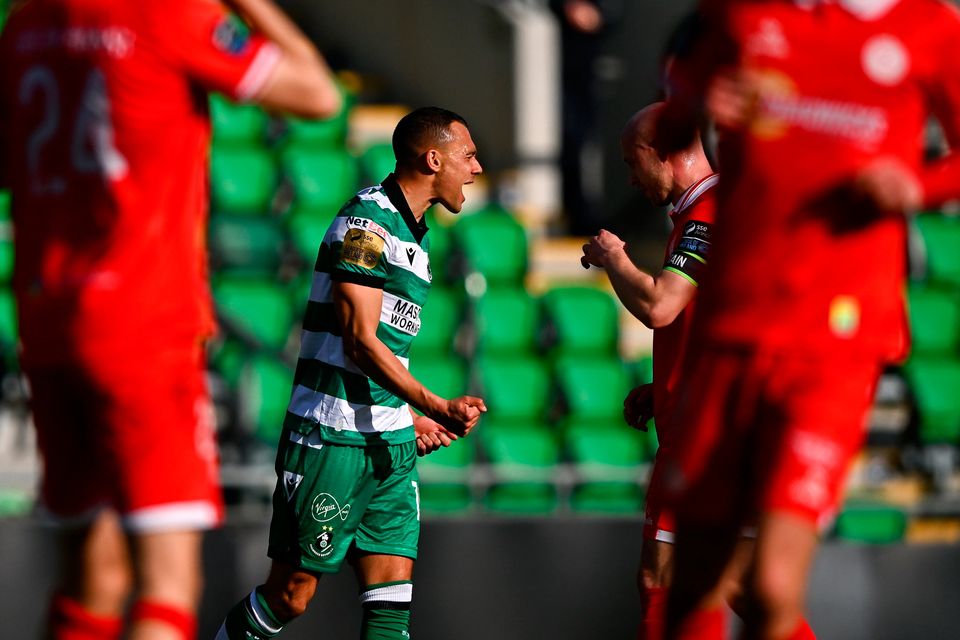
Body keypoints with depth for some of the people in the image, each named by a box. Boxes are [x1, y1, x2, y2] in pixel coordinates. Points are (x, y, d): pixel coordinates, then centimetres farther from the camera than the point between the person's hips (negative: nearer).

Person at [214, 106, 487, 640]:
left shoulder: (416, 234, 17)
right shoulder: (367, 221, -12)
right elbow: (360, 342, -19)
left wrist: (410, 416, 22)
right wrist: (439, 407, -26)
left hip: (392, 445, 9)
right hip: (332, 439, -9)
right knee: (292, 594, -2)